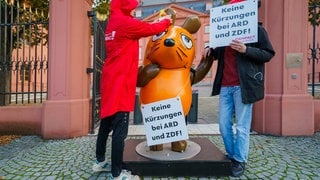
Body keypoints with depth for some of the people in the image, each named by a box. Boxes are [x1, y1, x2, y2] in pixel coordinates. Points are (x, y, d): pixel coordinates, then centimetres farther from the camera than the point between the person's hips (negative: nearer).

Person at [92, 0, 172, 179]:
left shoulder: (113, 23, 19)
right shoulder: (125, 22, -9)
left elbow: (140, 28, 24)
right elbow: (151, 29, -2)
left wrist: (157, 22, 21)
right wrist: (166, 21, 17)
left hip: (111, 82, 10)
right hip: (120, 83, -10)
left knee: (107, 123, 16)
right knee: (120, 129, -4)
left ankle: (100, 162, 31)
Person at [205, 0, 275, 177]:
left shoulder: (256, 29, 3)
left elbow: (268, 54, -2)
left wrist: (246, 50, -16)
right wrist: (210, 50, 6)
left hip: (243, 85, -5)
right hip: (225, 86, 5)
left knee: (241, 126, 1)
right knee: (224, 124, 8)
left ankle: (240, 160, 19)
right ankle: (231, 156, 26)